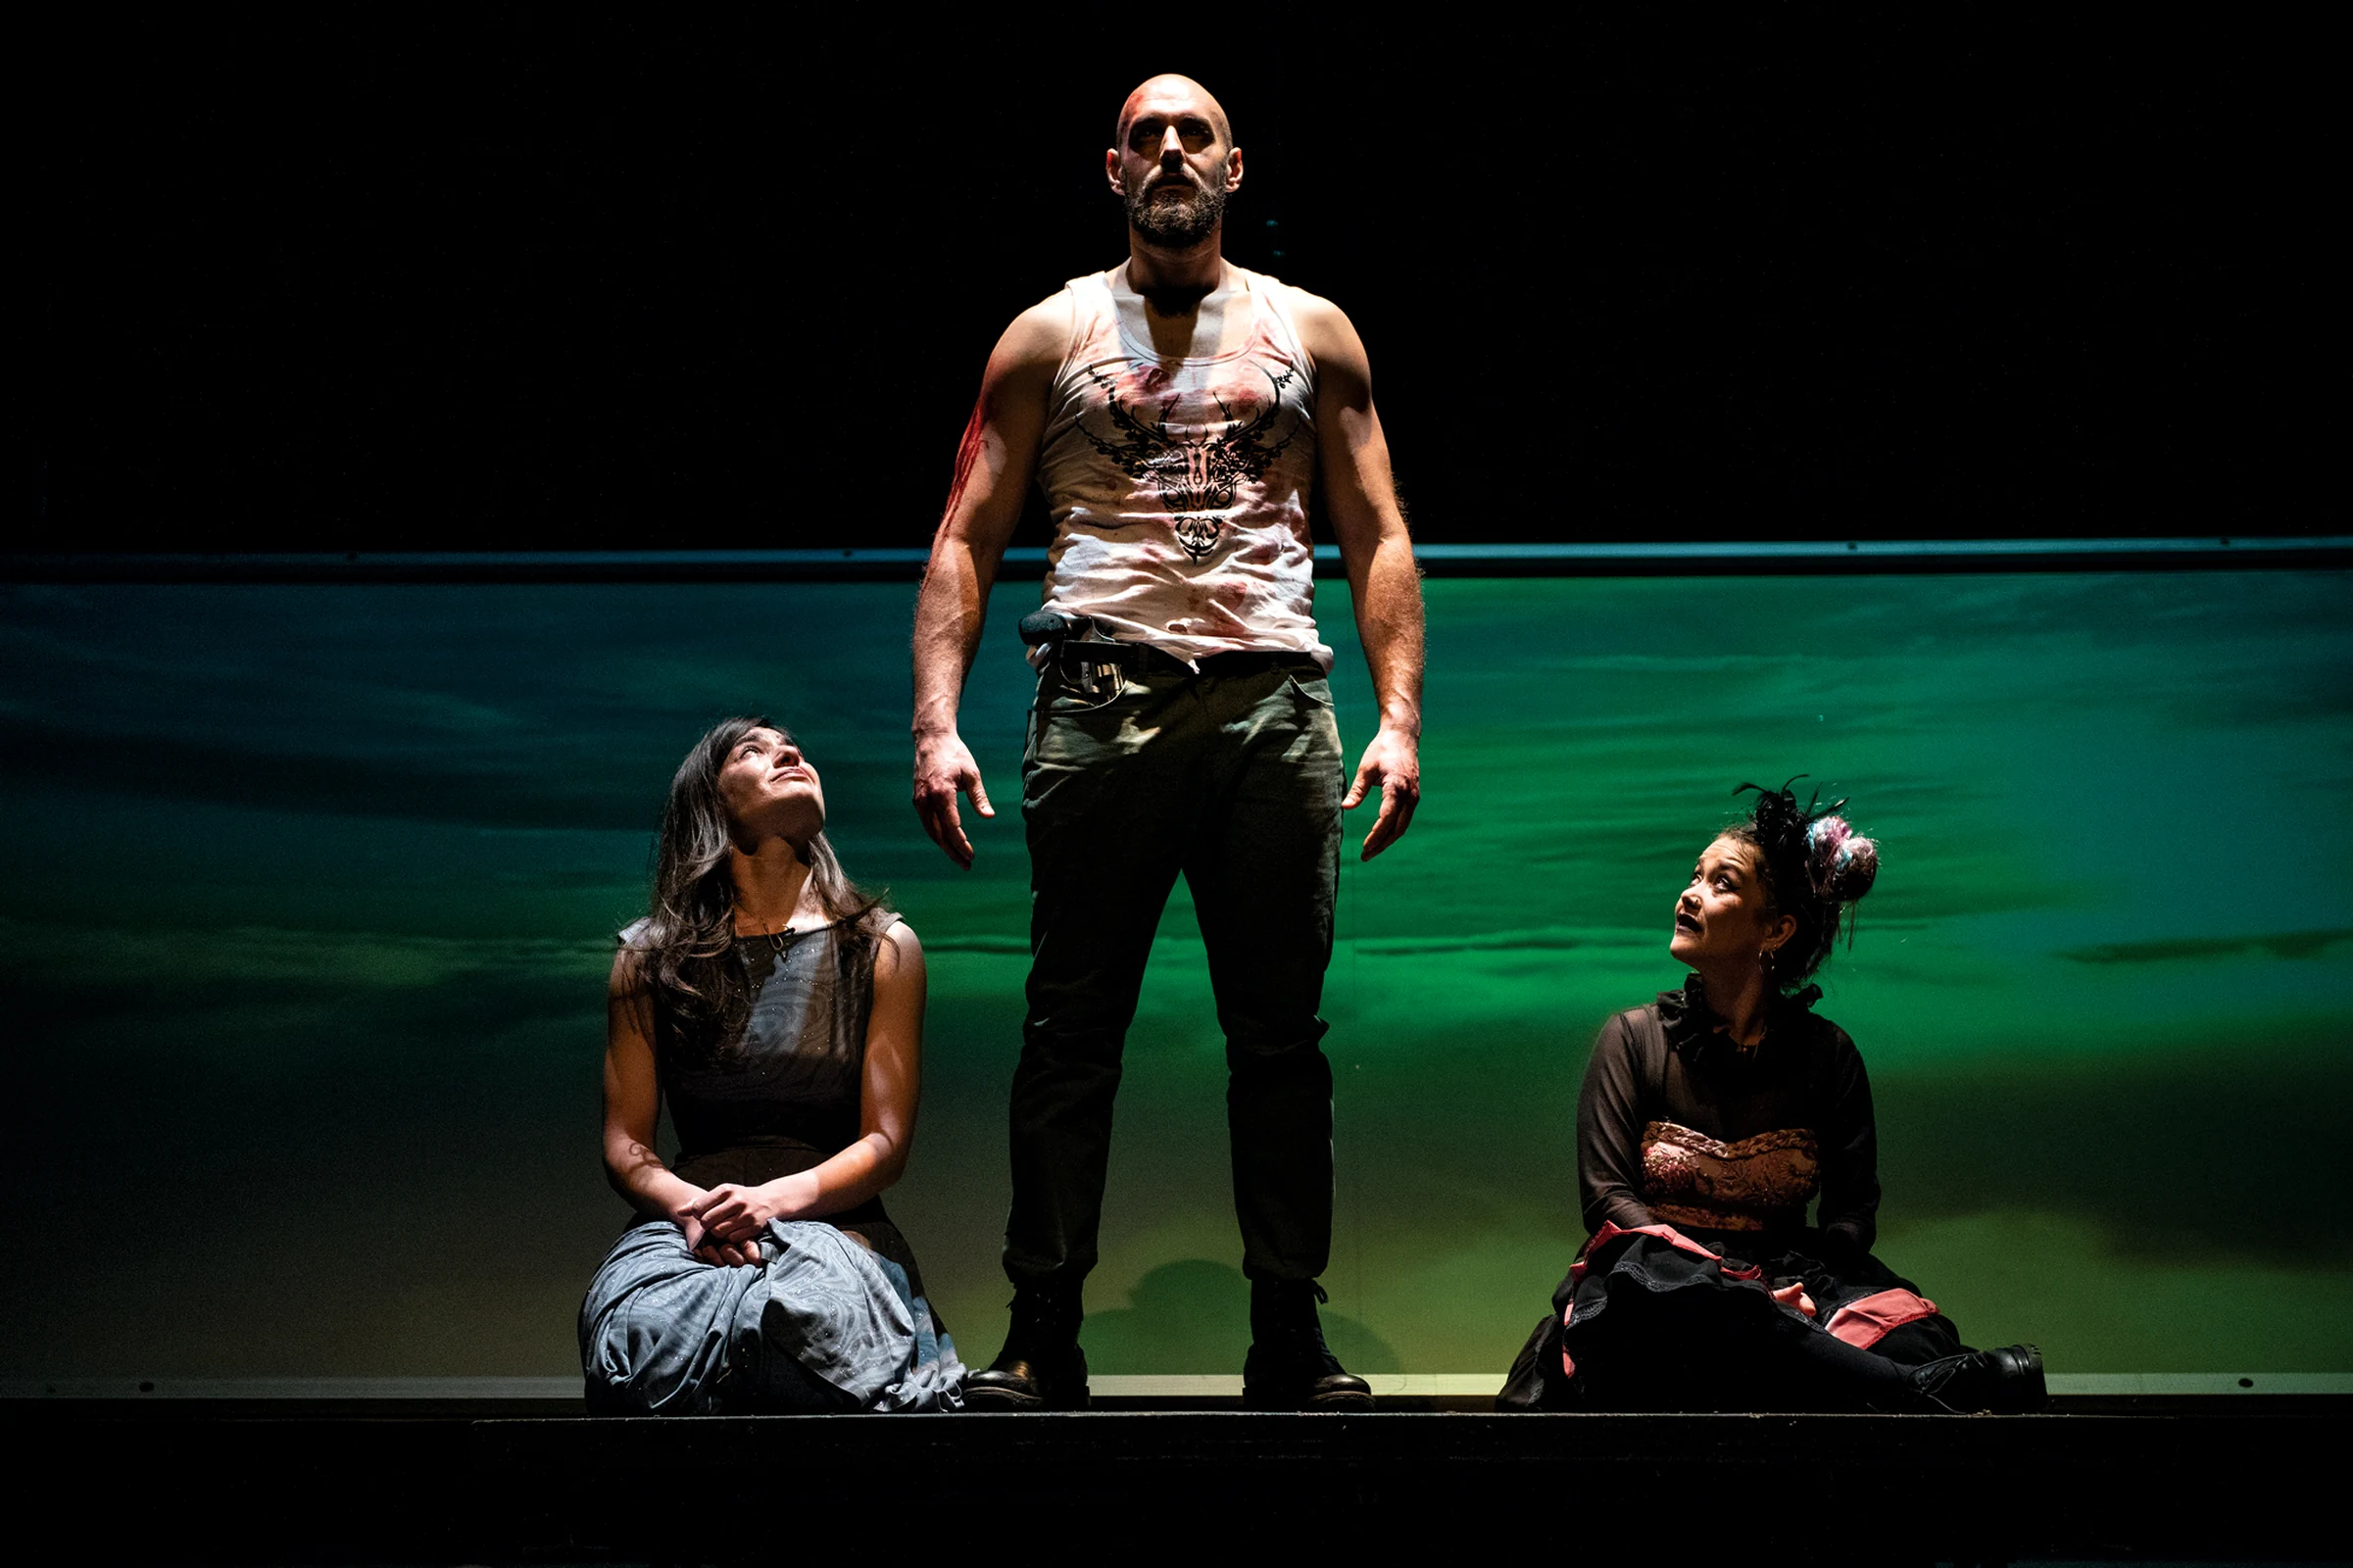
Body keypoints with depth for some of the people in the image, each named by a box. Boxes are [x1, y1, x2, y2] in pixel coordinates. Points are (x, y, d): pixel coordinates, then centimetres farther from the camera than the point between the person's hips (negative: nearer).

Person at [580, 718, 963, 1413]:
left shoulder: (883, 946, 12)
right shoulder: (649, 957, 14)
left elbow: (886, 1142, 4)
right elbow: (625, 1144, 9)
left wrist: (775, 1199, -15)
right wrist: (689, 1207, -14)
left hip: (830, 1218, 0)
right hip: (684, 1218, 1)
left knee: (811, 1315, -39)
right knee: (641, 1329, -37)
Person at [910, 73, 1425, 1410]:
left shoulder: (1312, 333, 15)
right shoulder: (1050, 337, 13)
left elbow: (1379, 541, 12)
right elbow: (968, 543, 8)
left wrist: (1401, 720, -1)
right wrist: (937, 723, -5)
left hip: (1273, 701, 1)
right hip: (1102, 700, -1)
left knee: (1281, 1031, 2)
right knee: (1074, 1024, -1)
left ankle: (1291, 1337, 9)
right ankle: (1044, 1337, 6)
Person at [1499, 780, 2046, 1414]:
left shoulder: (1827, 1054, 11)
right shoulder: (1633, 1039, 7)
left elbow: (1852, 1209, 4)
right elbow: (1608, 1197, -1)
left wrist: (1803, 1287, -19)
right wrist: (1723, 1292, -16)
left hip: (1781, 1282, 0)